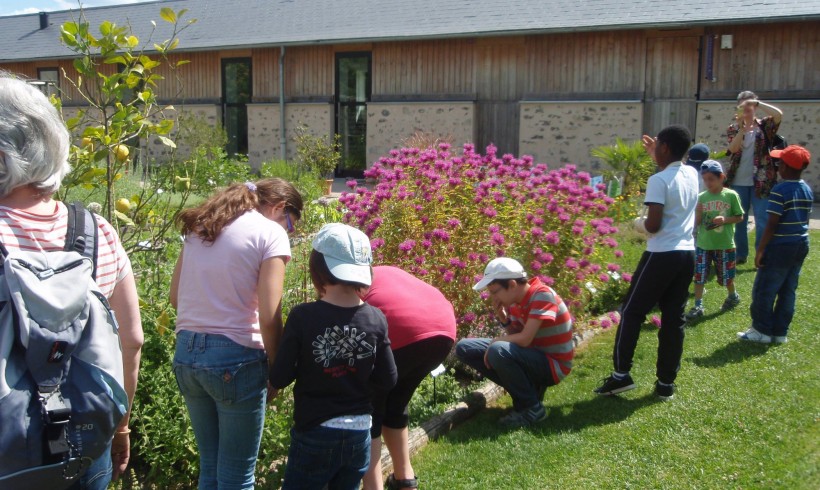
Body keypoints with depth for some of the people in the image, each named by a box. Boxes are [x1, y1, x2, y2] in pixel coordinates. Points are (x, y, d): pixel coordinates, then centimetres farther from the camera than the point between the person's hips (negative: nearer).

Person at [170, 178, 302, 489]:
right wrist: (276, 369, -2)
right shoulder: (271, 233, -8)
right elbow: (269, 317, -14)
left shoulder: (199, 226, 12)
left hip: (186, 352, 7)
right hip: (235, 358, -6)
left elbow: (175, 296, 13)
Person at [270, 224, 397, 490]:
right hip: (359, 433, 3)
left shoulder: (303, 317, -16)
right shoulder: (376, 320, -8)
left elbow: (279, 379, -13)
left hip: (315, 435, -3)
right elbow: (387, 381, -2)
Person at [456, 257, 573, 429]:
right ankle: (525, 389, 4)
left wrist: (495, 341, -14)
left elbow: (524, 339, -29)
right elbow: (515, 336, 3)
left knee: (497, 351, -35)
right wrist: (503, 318, -13)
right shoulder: (515, 300, 0)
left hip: (553, 365, -8)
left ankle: (532, 408, -13)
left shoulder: (542, 295, -23)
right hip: (532, 355, 8)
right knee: (464, 348, 1)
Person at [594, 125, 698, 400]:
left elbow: (653, 225, -17)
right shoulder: (692, 174, 9)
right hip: (687, 254, 7)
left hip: (662, 255, -7)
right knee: (674, 318, 9)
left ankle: (621, 374, 3)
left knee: (632, 312, 4)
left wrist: (638, 223, 3)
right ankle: (666, 383, 13)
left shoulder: (658, 180, -13)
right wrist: (658, 158, 36)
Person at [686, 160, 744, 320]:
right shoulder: (701, 197, -2)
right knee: (699, 276, 0)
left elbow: (739, 217, -1)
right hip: (703, 244, 2)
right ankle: (698, 306, 7)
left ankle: (733, 296, 40)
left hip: (724, 244, -2)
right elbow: (696, 223, 0)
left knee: (726, 276, 13)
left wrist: (725, 219, -18)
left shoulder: (731, 196, -7)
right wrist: (698, 213, -19)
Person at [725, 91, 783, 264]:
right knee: (739, 220, 9)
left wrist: (757, 103, -18)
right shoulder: (734, 128, 6)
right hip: (738, 182, 2)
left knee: (763, 220, -1)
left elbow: (779, 115, -19)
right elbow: (733, 148, -12)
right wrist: (742, 128, -25)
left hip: (761, 181, -2)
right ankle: (740, 254, 20)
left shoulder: (764, 126, 2)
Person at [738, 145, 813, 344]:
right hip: (801, 245, 8)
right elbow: (805, 221, 14)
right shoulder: (808, 191, 7)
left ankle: (762, 331, 9)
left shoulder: (780, 191, -17)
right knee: (788, 290, 12)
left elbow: (772, 225, -19)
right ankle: (780, 332, 17)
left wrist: (760, 250, -14)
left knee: (764, 290, 3)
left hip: (781, 246, -8)